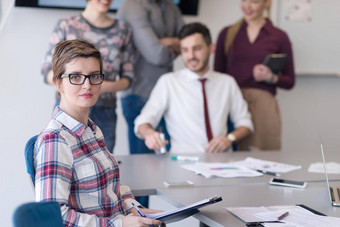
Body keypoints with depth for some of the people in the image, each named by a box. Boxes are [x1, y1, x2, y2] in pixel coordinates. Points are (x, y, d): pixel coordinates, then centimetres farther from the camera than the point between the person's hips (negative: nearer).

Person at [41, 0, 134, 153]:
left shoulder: (122, 30, 11)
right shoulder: (66, 26, 5)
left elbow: (127, 78, 12)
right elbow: (47, 72, 4)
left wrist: (106, 86, -9)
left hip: (104, 114, 2)